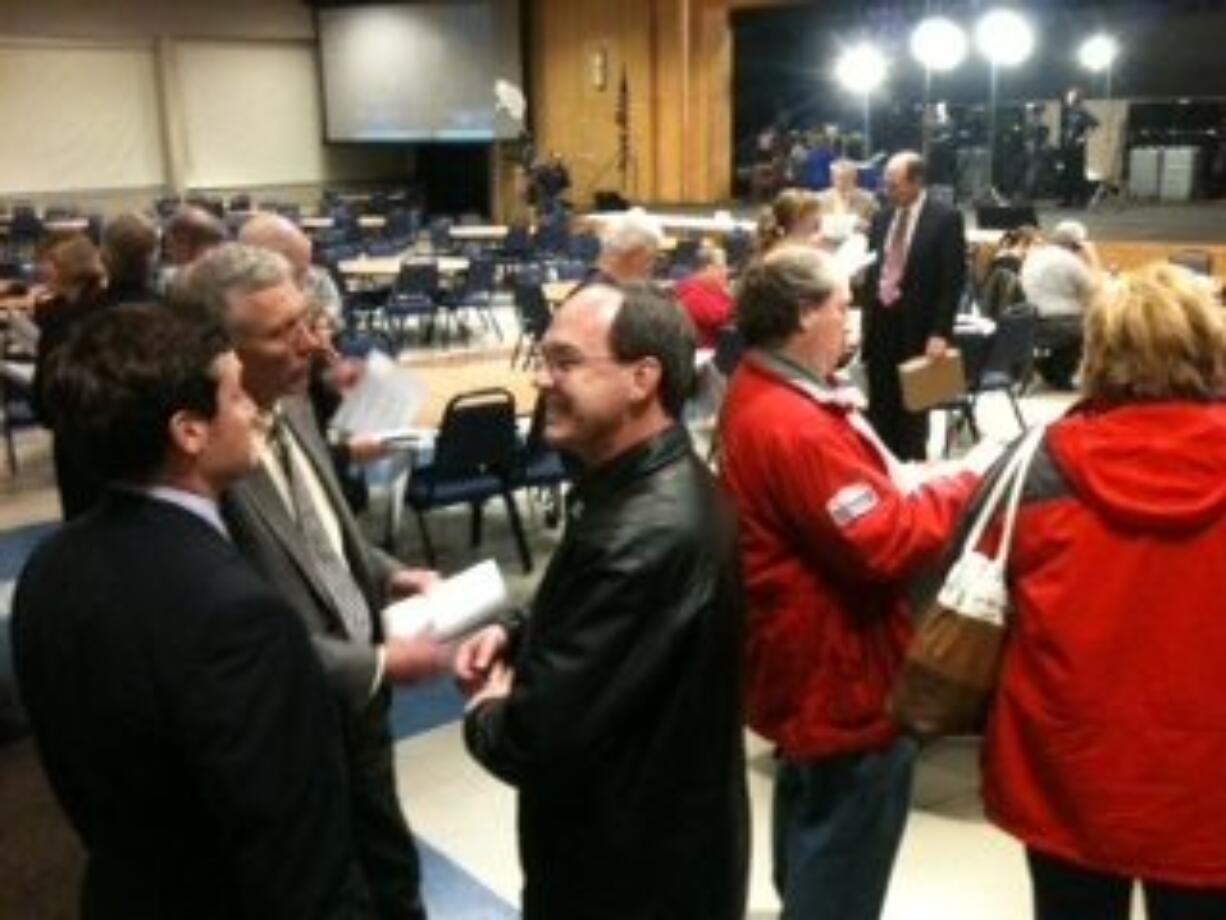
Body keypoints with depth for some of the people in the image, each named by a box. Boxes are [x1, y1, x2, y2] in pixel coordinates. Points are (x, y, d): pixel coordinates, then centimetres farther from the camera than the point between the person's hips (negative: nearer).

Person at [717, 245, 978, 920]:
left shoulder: (760, 393, 5)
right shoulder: (795, 428, -29)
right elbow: (889, 545, -28)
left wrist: (913, 484, -2)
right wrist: (967, 485, -15)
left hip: (810, 666, 11)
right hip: (843, 678, -11)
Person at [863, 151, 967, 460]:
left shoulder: (945, 218, -8)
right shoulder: (882, 218, 9)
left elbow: (953, 279, -11)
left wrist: (940, 332, -17)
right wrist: (866, 321, 8)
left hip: (918, 328, -5)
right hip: (880, 323, 5)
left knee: (912, 408, 6)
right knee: (880, 407, 9)